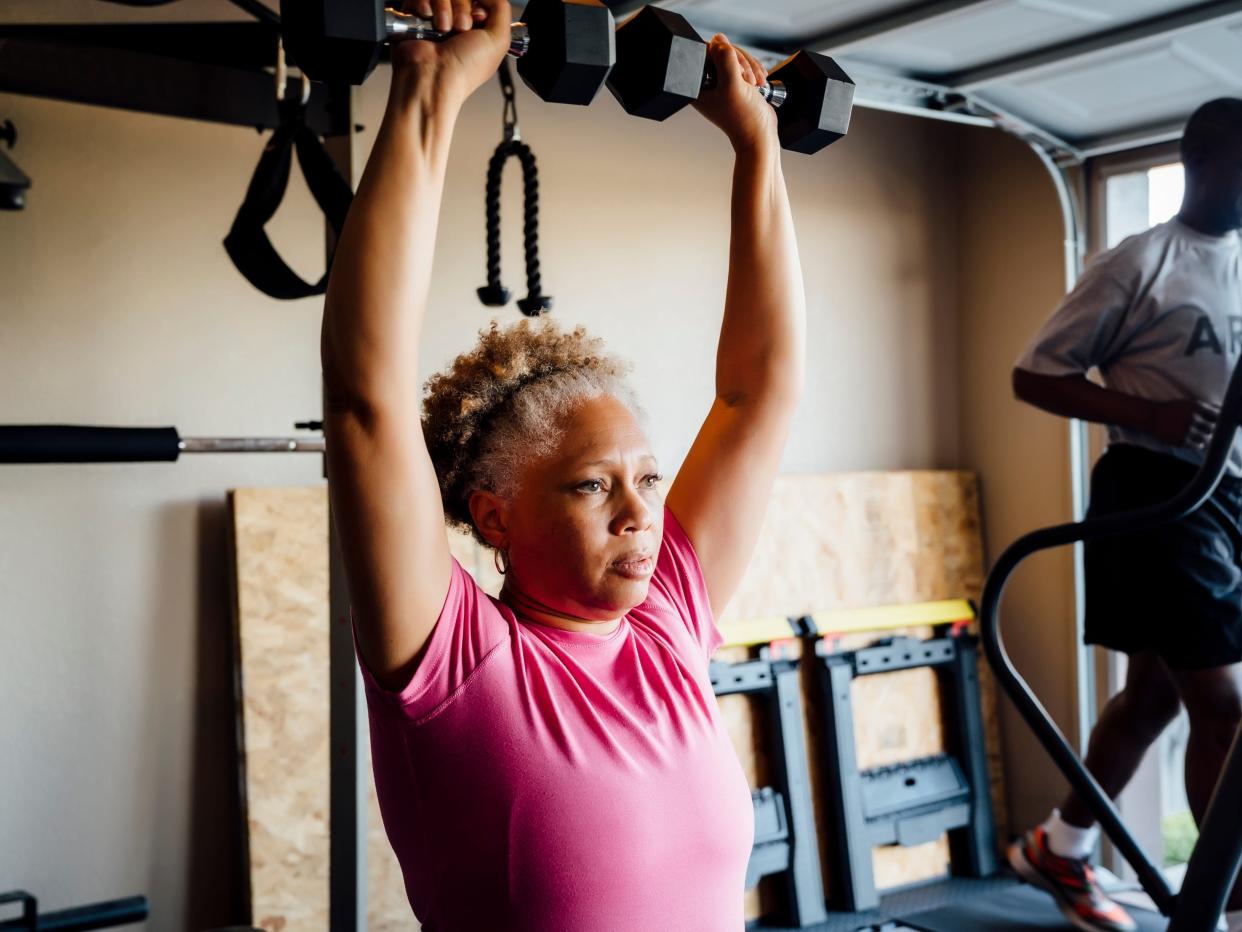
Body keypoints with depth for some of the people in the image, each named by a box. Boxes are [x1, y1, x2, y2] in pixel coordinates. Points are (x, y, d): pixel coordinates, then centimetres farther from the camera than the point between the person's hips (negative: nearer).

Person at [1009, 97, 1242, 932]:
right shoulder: (1141, 264, -6)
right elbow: (1034, 376, -9)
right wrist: (1150, 415, -21)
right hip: (1161, 493, -7)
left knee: (1158, 692, 15)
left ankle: (1060, 849, 32)